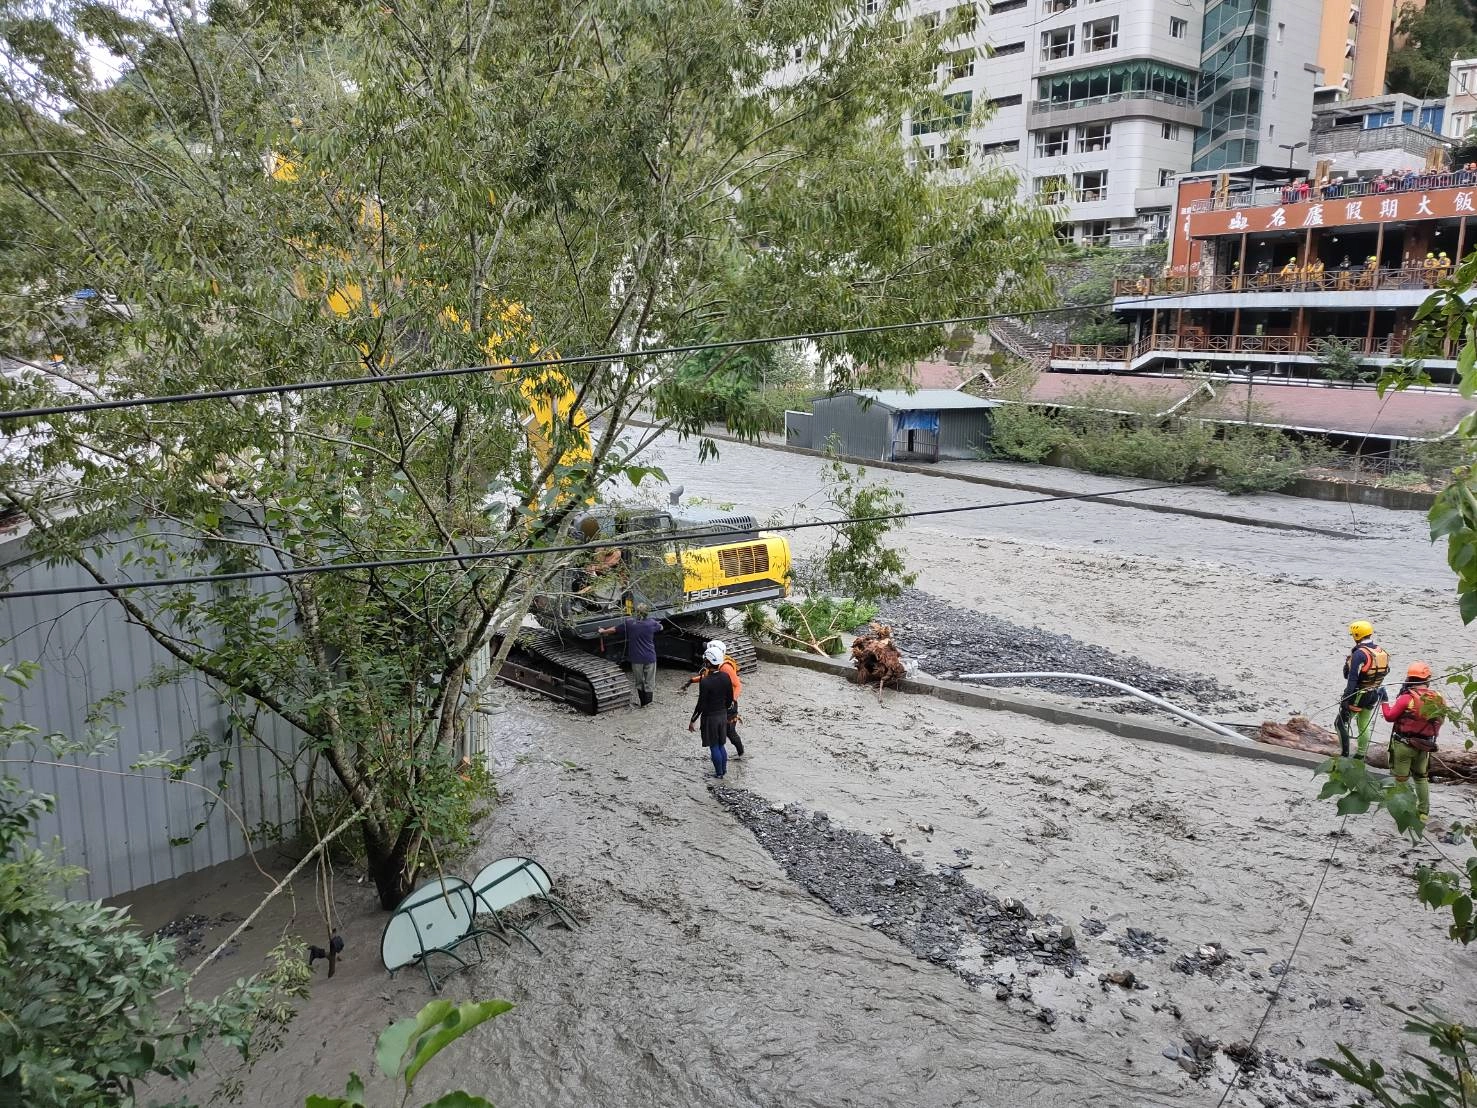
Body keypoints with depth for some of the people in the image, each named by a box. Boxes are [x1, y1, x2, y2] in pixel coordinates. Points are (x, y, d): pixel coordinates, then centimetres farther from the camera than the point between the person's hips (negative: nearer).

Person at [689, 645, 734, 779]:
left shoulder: (705, 682, -26)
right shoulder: (725, 676, -7)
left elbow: (701, 705, -21)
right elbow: (730, 698, 3)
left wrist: (692, 721, -9)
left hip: (710, 717, -6)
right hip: (723, 715, 6)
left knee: (714, 746, 10)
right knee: (721, 744, 22)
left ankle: (719, 772, 20)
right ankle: (724, 768, 33)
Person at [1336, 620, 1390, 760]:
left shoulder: (1359, 654, -22)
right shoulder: (1381, 651, 3)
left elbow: (1352, 679, -25)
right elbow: (1384, 672, 12)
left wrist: (1345, 698, -23)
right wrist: (1380, 692, 22)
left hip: (1358, 695, -8)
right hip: (1373, 695, 8)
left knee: (1341, 724, 0)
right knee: (1364, 726, 17)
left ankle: (1344, 755, -2)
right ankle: (1361, 756, 24)